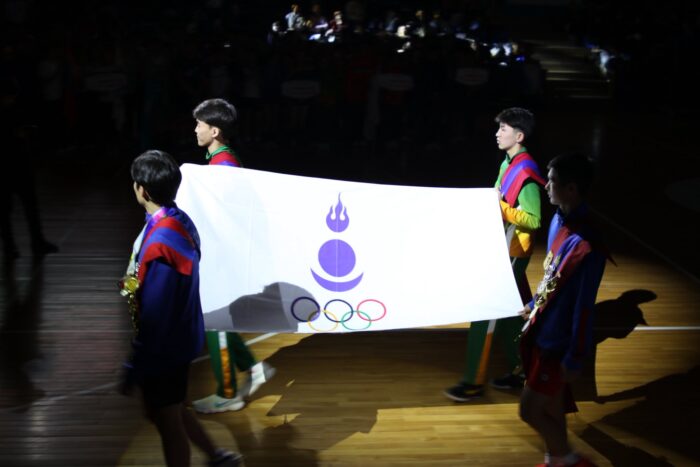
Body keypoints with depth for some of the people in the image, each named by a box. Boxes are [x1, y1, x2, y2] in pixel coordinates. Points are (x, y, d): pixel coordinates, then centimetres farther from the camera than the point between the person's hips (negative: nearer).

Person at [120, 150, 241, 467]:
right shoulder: (179, 221, -1)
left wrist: (134, 369, -19)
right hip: (177, 335, 9)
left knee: (168, 420, 9)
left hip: (164, 344, -9)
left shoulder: (160, 241, -30)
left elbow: (154, 314, -26)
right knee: (163, 411, 25)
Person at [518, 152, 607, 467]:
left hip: (557, 342, -8)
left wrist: (574, 359, -17)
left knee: (530, 409, 2)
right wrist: (533, 305, 26)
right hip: (542, 331, 8)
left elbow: (584, 307, -23)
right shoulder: (559, 220, -3)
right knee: (550, 404, 21)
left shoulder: (586, 246, -29)